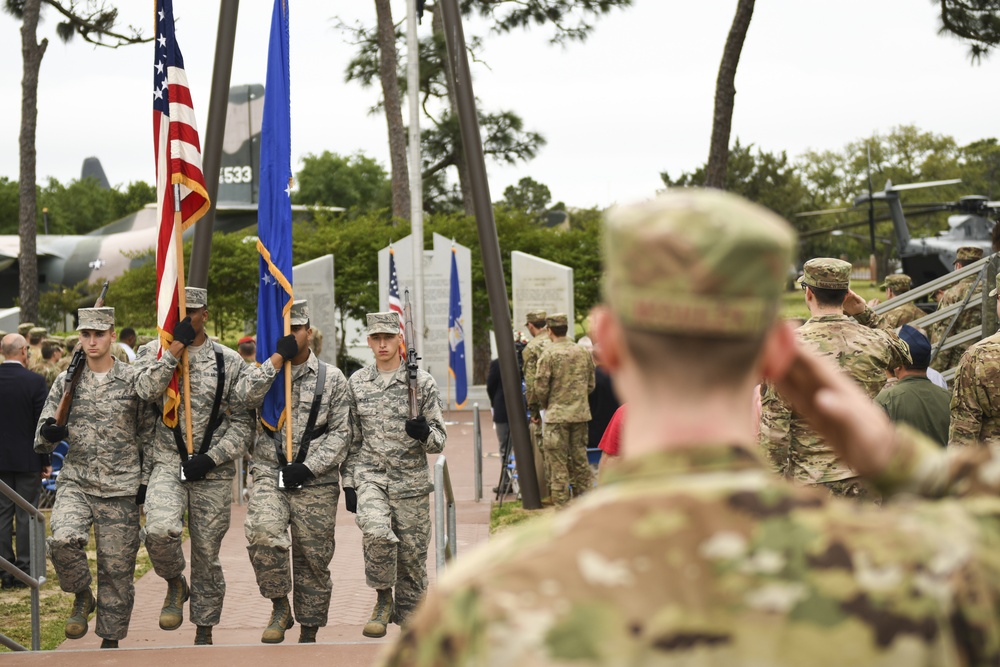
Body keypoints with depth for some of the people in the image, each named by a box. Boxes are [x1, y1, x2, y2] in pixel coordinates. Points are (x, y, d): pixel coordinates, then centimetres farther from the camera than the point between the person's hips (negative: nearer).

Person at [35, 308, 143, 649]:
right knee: (64, 540, -26)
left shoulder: (134, 379, 0)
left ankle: (110, 640, 18)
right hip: (75, 483, 1)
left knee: (116, 569, 2)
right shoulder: (66, 382, 5)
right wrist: (48, 433, -18)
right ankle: (82, 596, 3)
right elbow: (41, 442, 6)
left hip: (120, 490, -1)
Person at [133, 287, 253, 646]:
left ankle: (204, 633, 23)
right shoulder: (152, 352, 4)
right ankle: (175, 584, 5)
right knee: (160, 530, -26)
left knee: (207, 555, 6)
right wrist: (177, 345, -17)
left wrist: (211, 458, -11)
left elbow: (242, 422, 1)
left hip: (212, 470, 1)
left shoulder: (229, 362, 2)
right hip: (166, 463, 0)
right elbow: (146, 389, -18)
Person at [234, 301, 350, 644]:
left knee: (313, 558, 4)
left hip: (316, 480, 0)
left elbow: (341, 431, 0)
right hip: (270, 474, 0)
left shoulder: (332, 378, 5)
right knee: (263, 532, -26)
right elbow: (246, 395, -13)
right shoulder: (264, 372, 10)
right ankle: (280, 608, -7)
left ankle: (308, 632, 19)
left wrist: (308, 467, -10)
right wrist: (278, 358, -16)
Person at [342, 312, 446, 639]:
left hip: (412, 481, 0)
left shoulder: (422, 381, -1)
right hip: (370, 476, 0)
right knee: (376, 532, -26)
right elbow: (351, 440, 11)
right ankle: (383, 599, -4)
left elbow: (439, 441, 0)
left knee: (412, 556, 5)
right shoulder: (356, 383, 6)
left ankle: (408, 620, 24)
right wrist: (348, 484, 5)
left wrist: (424, 433, -22)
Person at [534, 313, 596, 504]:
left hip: (557, 415, -5)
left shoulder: (549, 354, -11)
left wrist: (545, 406, 9)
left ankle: (561, 504, 1)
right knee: (580, 459, 12)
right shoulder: (583, 352, 6)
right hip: (581, 414, 5)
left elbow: (541, 388, -9)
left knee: (558, 463, 0)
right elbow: (591, 384, 12)